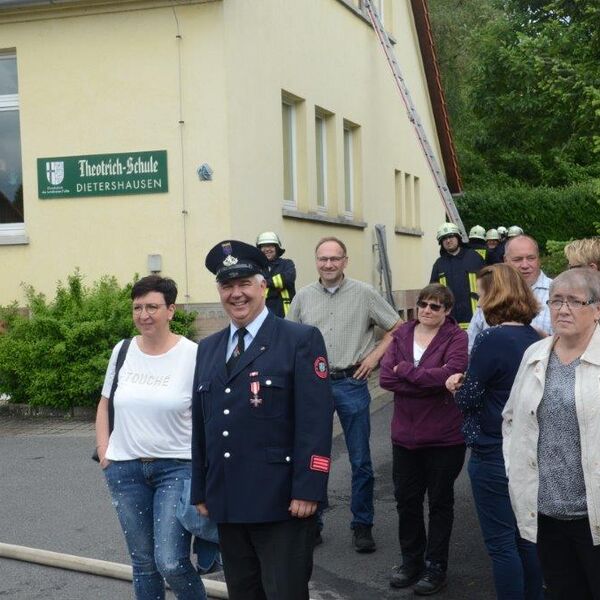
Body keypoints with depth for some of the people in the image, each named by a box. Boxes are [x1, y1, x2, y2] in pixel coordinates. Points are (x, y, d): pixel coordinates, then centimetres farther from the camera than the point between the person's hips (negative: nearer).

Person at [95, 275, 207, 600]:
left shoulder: (192, 355, -9)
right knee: (143, 562, 12)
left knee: (171, 562, -11)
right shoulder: (122, 351, 4)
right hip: (125, 469, 4)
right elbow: (104, 404, 16)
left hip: (176, 467, -4)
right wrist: (103, 451, 6)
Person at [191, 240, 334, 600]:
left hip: (282, 503, -6)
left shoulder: (301, 340, -5)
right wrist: (201, 491, 13)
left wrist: (308, 491, -17)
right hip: (227, 504, 6)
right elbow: (200, 425, 15)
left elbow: (315, 422, -12)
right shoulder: (208, 349, 14)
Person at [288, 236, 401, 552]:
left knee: (360, 461, 6)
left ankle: (362, 526, 19)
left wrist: (374, 356, -4)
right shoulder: (303, 297, 5)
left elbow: (397, 328, 5)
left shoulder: (364, 294, -1)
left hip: (351, 384, -1)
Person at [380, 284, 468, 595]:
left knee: (440, 502, 10)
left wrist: (406, 370, -17)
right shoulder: (401, 334, 3)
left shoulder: (456, 338, -9)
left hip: (444, 437, -4)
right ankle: (411, 560, 32)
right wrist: (431, 383, -18)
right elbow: (385, 376, -9)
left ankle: (435, 567, 24)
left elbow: (451, 373, -27)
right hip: (405, 435, 4)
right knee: (406, 499, 13)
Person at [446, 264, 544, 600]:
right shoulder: (535, 338, 5)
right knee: (526, 535, 18)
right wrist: (470, 384, 7)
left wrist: (458, 385, 6)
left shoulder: (492, 340, -19)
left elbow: (467, 400, -14)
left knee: (501, 542, 2)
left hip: (494, 456, -8)